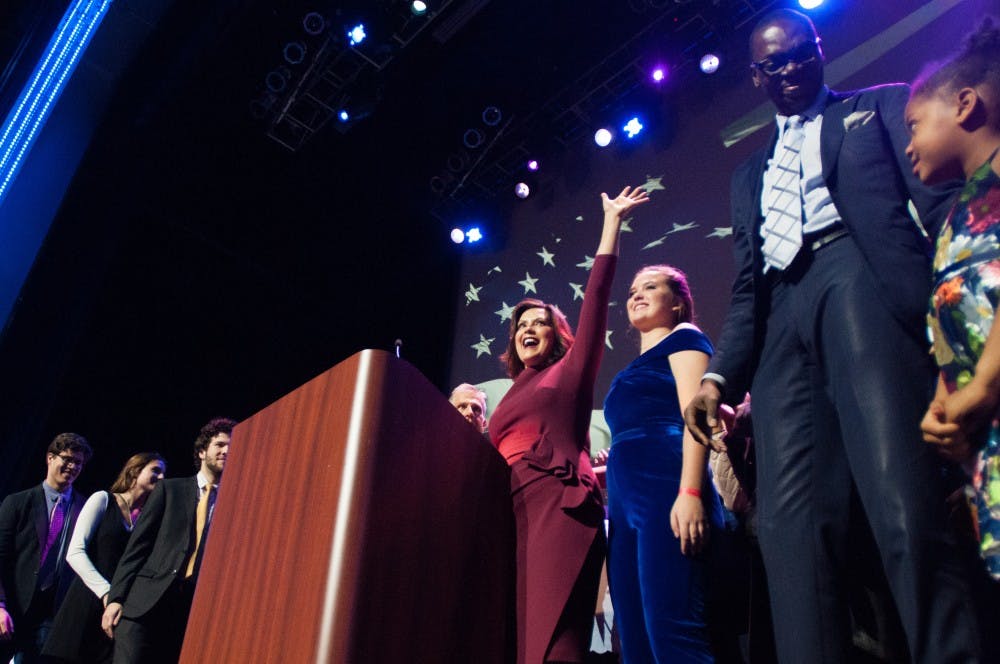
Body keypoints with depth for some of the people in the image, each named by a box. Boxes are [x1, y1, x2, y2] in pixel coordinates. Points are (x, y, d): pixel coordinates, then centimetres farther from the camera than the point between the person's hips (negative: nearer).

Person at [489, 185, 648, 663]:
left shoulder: (570, 371, 15)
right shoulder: (512, 396, 29)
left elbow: (596, 295, 8)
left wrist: (612, 222, 8)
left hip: (560, 506, -6)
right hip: (515, 513, 6)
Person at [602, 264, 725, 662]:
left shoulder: (683, 336, 9)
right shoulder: (636, 369, 31)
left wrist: (691, 492, -20)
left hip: (665, 489, -9)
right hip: (627, 503, 9)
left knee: (672, 631, -17)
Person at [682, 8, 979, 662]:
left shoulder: (882, 106, 23)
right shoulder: (750, 172, 32)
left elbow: (939, 199, 7)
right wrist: (717, 377, 7)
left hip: (865, 283, -3)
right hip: (783, 321, 4)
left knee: (906, 505, -19)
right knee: (791, 528, -10)